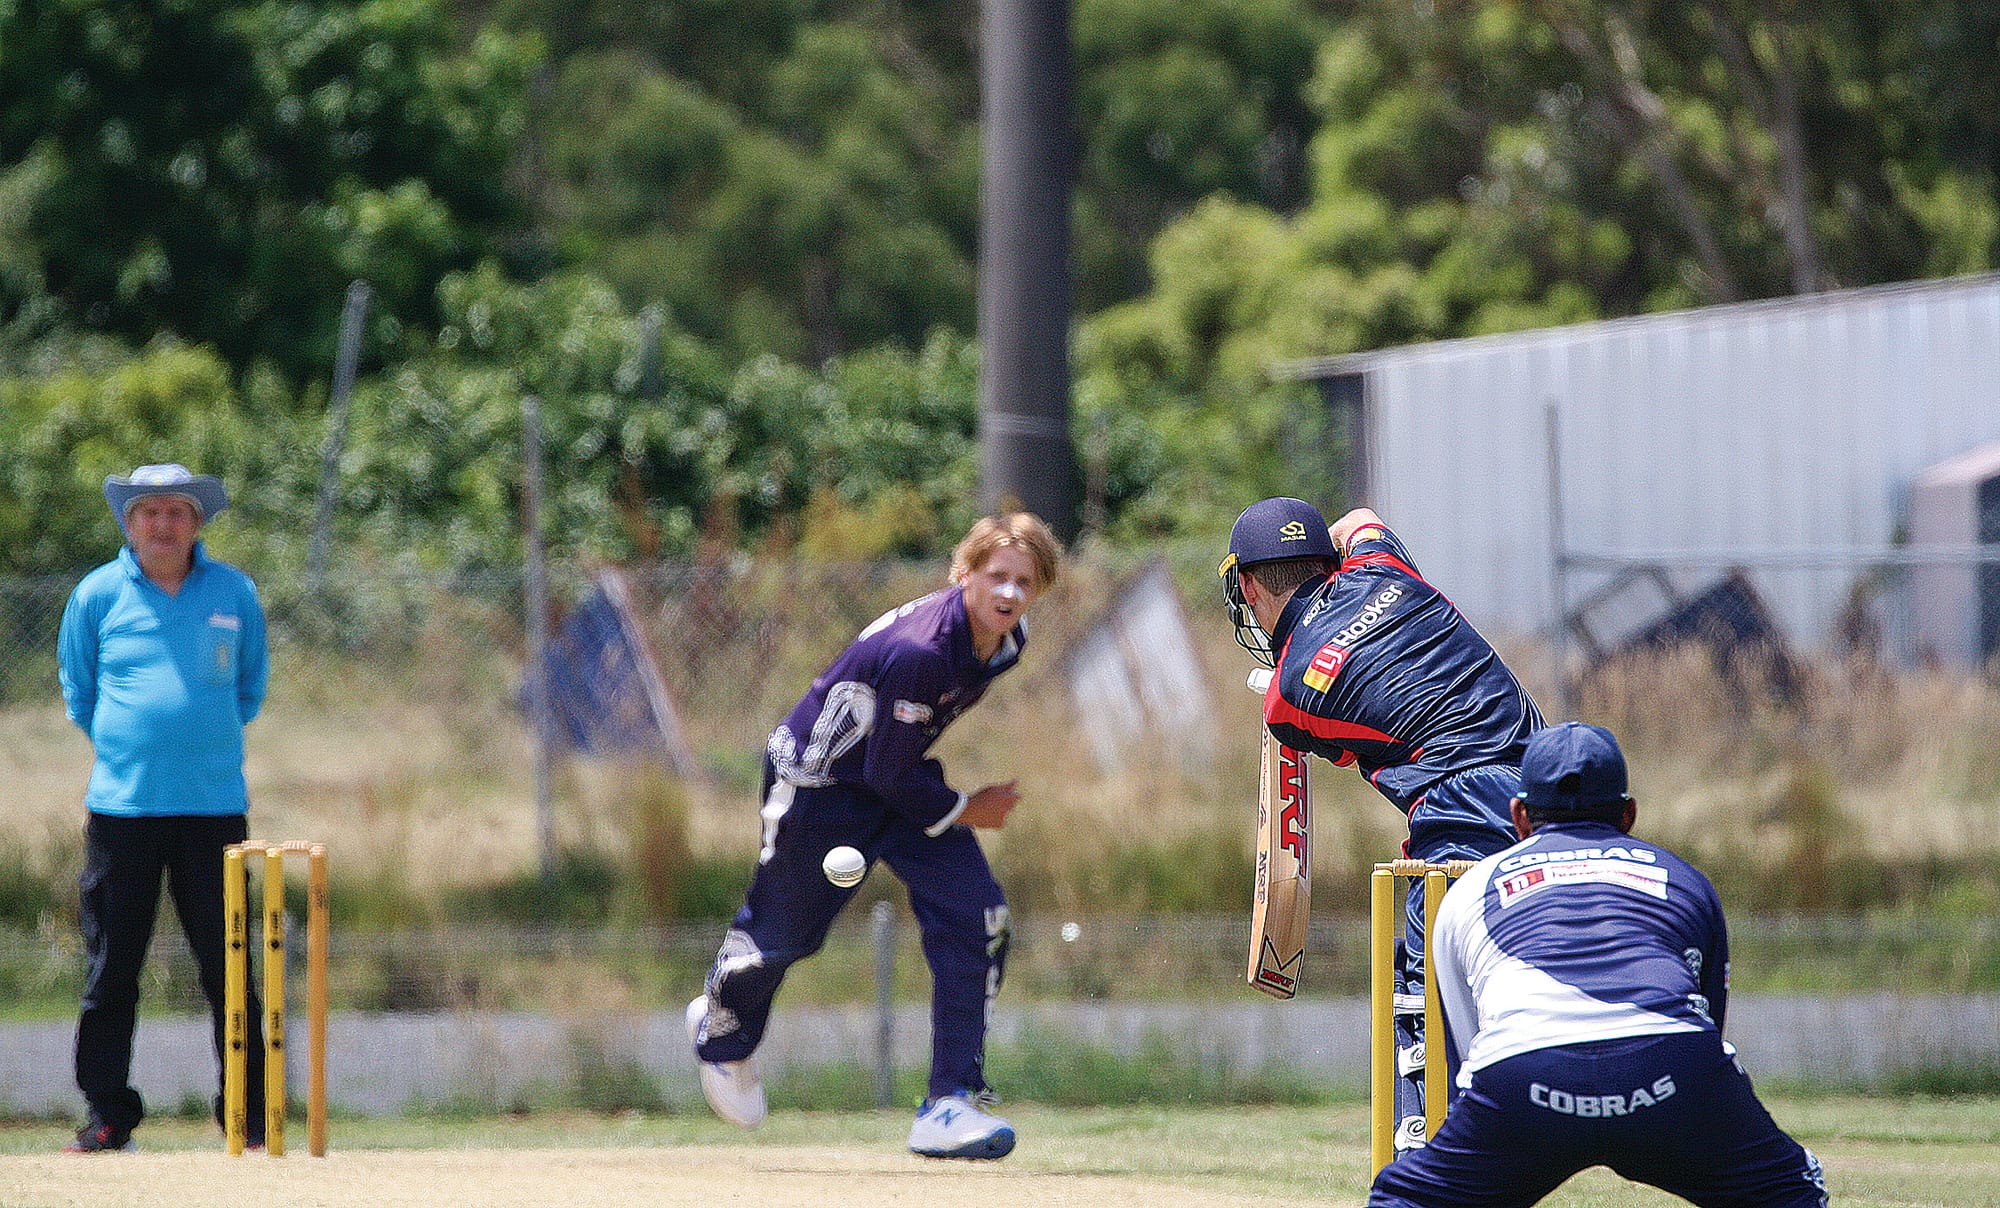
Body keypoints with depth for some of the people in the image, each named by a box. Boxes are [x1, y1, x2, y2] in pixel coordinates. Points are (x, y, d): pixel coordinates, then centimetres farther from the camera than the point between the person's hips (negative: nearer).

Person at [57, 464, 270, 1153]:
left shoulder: (234, 594, 7)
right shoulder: (96, 595, 4)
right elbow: (78, 696, 14)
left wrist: (203, 743, 12)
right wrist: (129, 747, 11)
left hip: (214, 805, 0)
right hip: (121, 805, 0)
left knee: (227, 966, 0)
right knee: (112, 965, 1)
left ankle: (249, 1115, 5)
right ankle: (108, 1113, 8)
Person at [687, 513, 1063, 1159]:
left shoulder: (1007, 640, -11)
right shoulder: (920, 649, -37)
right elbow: (891, 776, -28)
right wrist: (961, 811, -15)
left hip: (907, 776, 7)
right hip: (820, 783, -7)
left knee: (976, 917, -12)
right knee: (783, 933, 12)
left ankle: (952, 1102, -9)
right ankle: (722, 1027, 48)